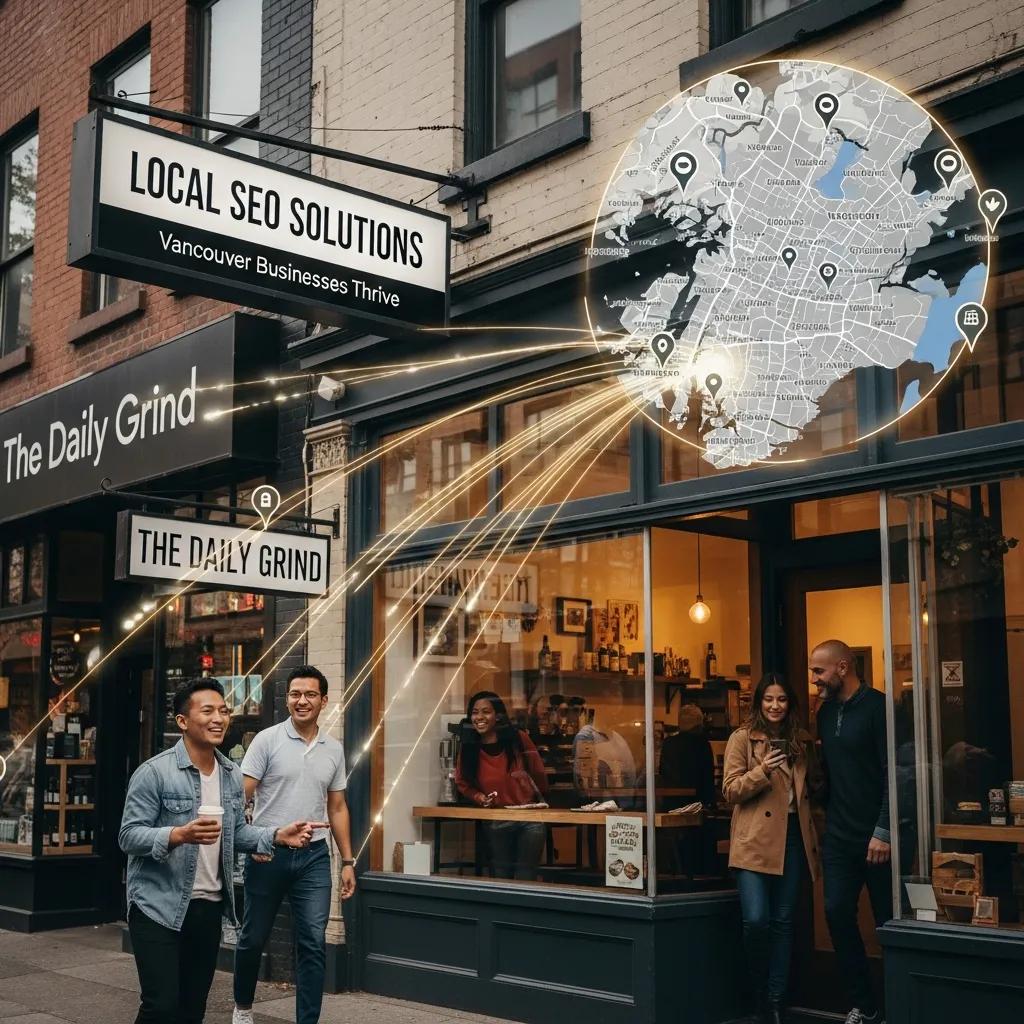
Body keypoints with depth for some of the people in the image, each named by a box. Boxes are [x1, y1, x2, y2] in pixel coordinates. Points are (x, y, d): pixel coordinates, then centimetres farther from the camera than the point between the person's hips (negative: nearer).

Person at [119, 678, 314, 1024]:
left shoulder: (232, 776, 7)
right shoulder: (154, 772, -13)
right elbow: (129, 836, -16)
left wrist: (278, 836, -2)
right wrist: (181, 834, -32)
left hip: (210, 907, 6)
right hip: (159, 908, -6)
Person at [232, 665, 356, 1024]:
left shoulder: (334, 750, 8)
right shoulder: (267, 740, -4)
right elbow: (240, 797, -6)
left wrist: (348, 861, 10)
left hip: (314, 857, 2)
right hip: (268, 855, -2)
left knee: (313, 944, -2)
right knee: (253, 938, 12)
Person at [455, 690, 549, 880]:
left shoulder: (518, 738, -10)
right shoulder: (468, 747, -5)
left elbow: (540, 776, 2)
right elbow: (462, 783, 7)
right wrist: (479, 797, -8)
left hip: (529, 819, -2)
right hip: (495, 823, 2)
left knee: (525, 876, -3)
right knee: (501, 874, 16)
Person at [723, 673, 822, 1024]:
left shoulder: (801, 739, 12)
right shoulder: (742, 738, -1)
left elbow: (815, 784, 22)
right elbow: (730, 790, -5)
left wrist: (811, 786, 0)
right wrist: (762, 771, -20)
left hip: (793, 837, 4)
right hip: (755, 839, -4)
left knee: (783, 921, 7)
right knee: (756, 920, -11)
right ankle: (760, 994, 12)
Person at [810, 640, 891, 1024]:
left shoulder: (877, 707, -11)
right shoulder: (826, 712, 10)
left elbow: (894, 773, -15)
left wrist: (883, 831, -18)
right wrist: (829, 816, 9)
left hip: (876, 837, -6)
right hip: (839, 835, 6)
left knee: (887, 921, 2)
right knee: (837, 912, 1)